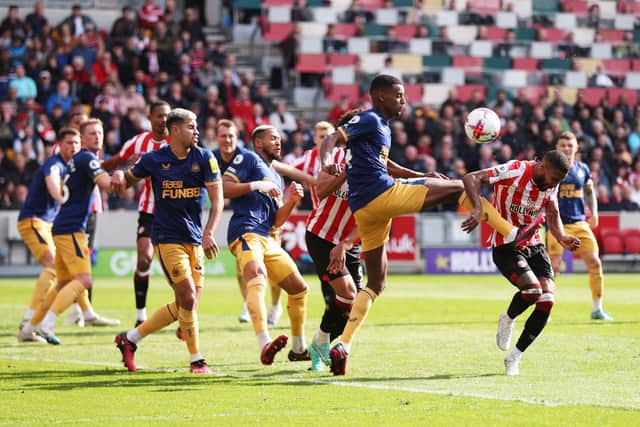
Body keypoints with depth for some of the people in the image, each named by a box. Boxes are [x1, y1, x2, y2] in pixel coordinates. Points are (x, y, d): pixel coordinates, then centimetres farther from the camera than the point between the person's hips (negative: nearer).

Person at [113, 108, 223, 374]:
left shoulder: (204, 158, 1)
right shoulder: (154, 160, -2)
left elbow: (217, 199, -3)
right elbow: (130, 178, 15)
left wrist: (209, 233, -17)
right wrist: (119, 175, -11)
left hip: (194, 239, 4)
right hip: (167, 238, -4)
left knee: (185, 305, 4)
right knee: (188, 297, -16)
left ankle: (130, 339, 17)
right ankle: (196, 360, -3)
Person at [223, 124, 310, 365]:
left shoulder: (276, 179, 31)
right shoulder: (248, 159, 7)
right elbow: (223, 188, -6)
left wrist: (292, 201, 10)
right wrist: (256, 185, -12)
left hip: (267, 239, 9)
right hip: (245, 231, -9)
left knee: (299, 288, 15)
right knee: (257, 274, -36)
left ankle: (299, 349, 32)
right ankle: (264, 346, -55)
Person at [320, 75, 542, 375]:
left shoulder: (381, 126, 24)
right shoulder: (369, 120, -4)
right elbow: (331, 140, -15)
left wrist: (421, 176, 35)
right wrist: (326, 164, -36)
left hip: (364, 209, 10)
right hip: (382, 195, -10)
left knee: (376, 283, 13)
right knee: (458, 187, 1)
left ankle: (343, 346, 6)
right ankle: (512, 234, 2)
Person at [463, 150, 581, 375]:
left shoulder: (550, 185, 1)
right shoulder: (514, 171, -20)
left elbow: (553, 215, 16)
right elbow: (471, 179, -26)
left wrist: (561, 238, -3)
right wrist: (478, 208, -41)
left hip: (533, 245, 6)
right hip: (505, 246, -6)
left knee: (547, 300, -10)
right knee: (532, 289, -29)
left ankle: (514, 357, 7)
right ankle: (507, 320, 7)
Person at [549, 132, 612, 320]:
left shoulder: (583, 169, 10)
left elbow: (589, 191, 22)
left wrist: (594, 211, 10)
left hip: (579, 223, 4)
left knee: (594, 263, -3)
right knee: (553, 266, -12)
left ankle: (597, 309, 10)